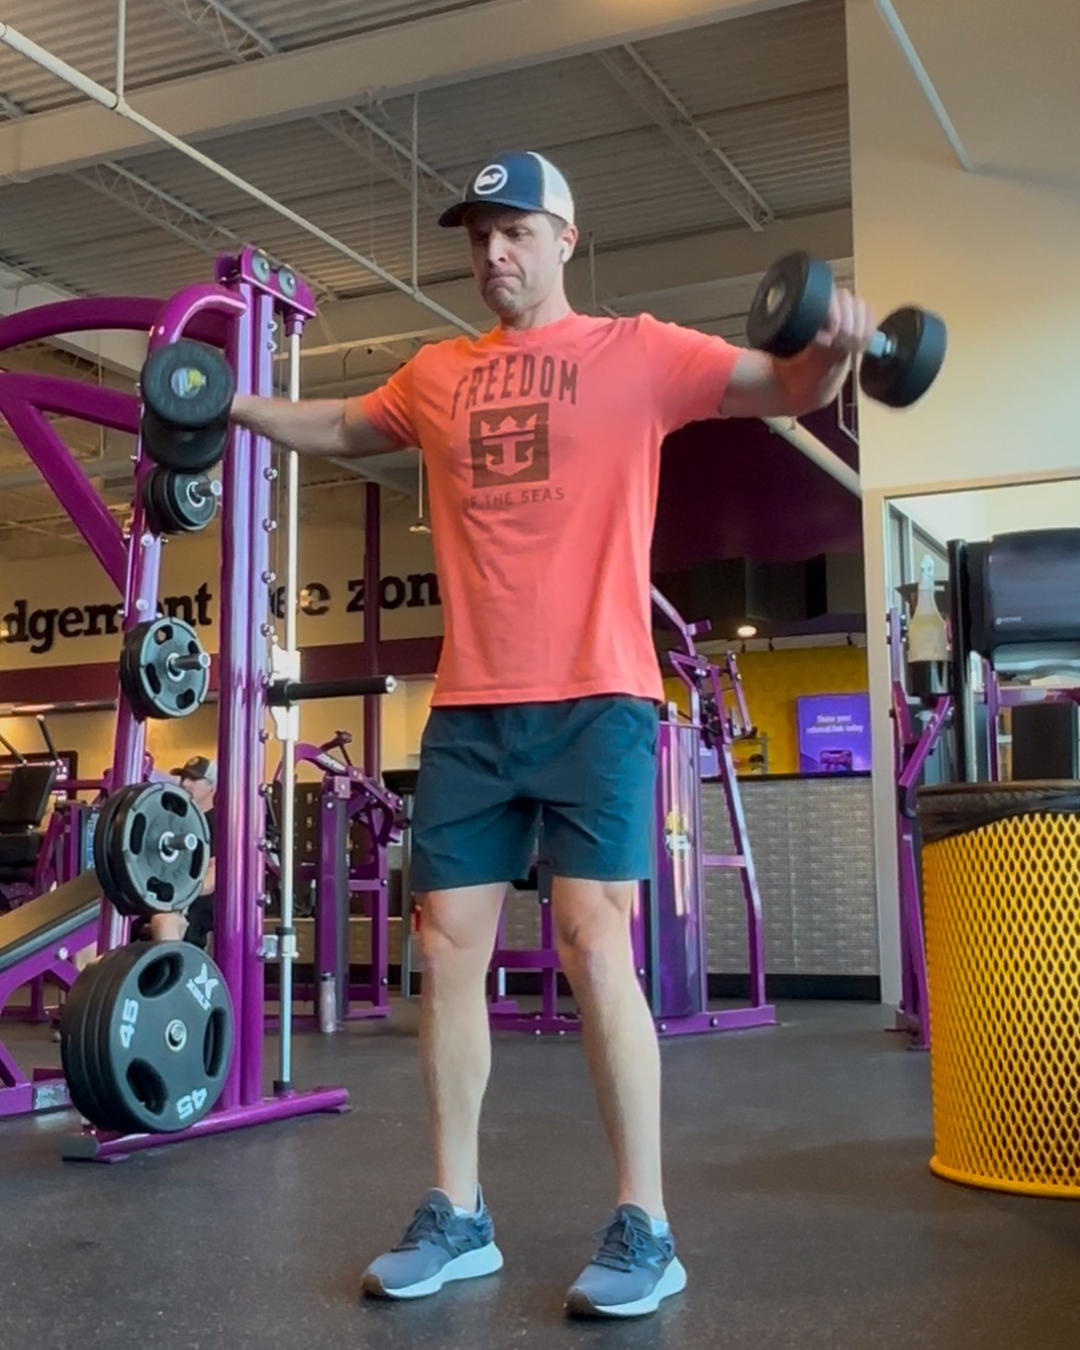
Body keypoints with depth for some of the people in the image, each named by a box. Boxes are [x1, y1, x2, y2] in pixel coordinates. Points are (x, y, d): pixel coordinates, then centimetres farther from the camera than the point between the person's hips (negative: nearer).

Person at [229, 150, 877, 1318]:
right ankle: (456, 1215, 16)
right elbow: (340, 429, 32)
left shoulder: (635, 351, 3)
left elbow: (786, 388, 1)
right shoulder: (436, 375, 15)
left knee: (594, 948, -11)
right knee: (447, 950, 4)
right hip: (469, 709, 5)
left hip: (594, 699, -4)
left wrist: (836, 346, -19)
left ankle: (643, 1229, 0)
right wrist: (230, 402, 24)